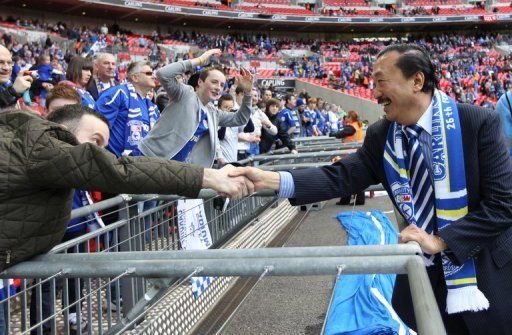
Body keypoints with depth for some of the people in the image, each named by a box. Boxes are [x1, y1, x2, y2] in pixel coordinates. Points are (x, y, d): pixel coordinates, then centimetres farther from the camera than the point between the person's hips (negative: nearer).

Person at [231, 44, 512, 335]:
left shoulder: (480, 123, -17)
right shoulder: (380, 136, -5)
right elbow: (341, 177, -14)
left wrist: (440, 240, -24)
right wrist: (269, 179, -27)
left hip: (487, 274, -3)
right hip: (424, 273, 3)